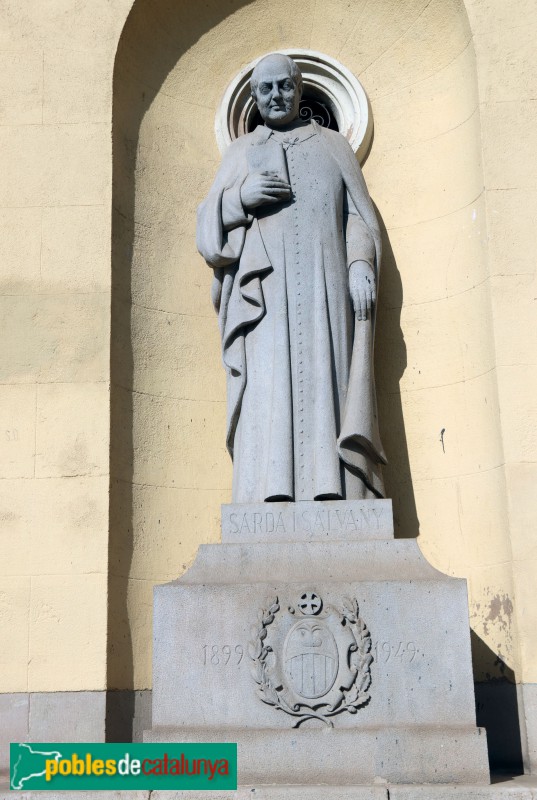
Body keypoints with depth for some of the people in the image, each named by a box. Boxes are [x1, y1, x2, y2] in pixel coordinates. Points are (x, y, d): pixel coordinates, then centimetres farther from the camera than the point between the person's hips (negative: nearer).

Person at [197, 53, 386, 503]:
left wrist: (361, 262, -6)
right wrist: (241, 197, -5)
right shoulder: (241, 152, 22)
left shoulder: (333, 145, 21)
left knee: (328, 389, -10)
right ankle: (271, 499, -20)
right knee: (268, 391, -14)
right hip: (265, 288, 0)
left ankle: (335, 497, -14)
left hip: (326, 287, 0)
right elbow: (209, 218, 16)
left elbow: (359, 216, 13)